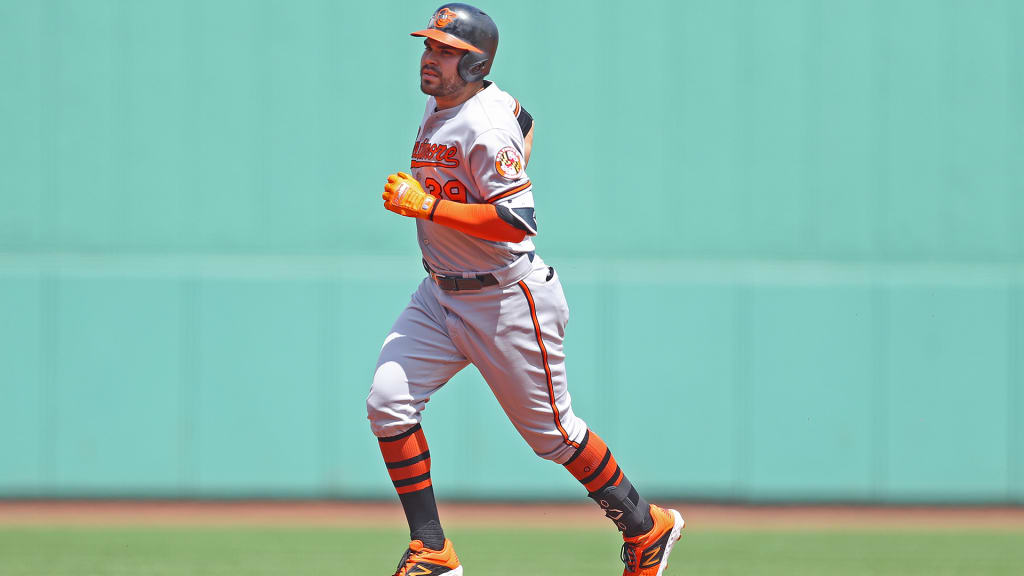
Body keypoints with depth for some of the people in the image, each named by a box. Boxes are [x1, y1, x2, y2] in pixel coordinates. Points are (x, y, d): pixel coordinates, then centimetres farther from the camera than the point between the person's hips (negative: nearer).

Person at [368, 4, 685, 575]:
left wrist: (427, 205, -31)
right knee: (389, 401, -8)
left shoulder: (487, 126, -22)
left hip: (508, 302, -9)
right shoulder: (438, 105, 6)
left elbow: (519, 222, -30)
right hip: (441, 294, 9)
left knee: (551, 431, 4)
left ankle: (646, 527, 24)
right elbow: (524, 123, 26)